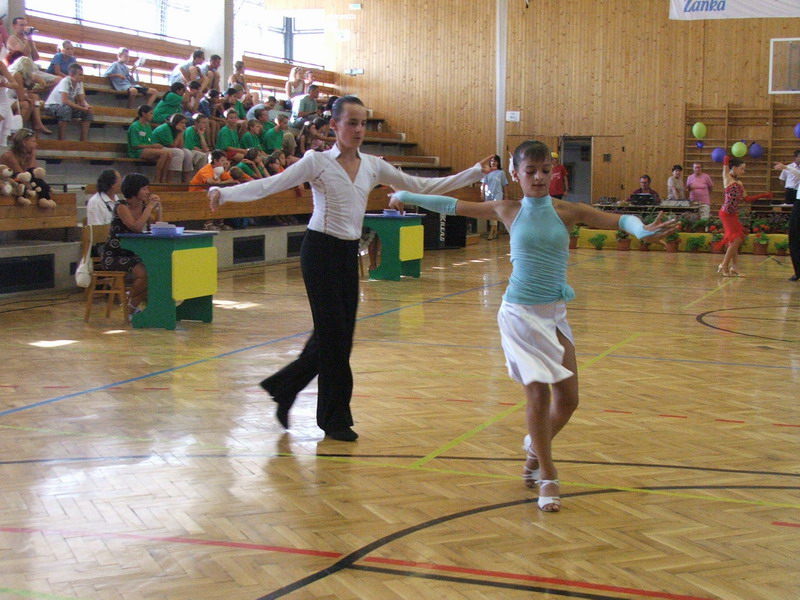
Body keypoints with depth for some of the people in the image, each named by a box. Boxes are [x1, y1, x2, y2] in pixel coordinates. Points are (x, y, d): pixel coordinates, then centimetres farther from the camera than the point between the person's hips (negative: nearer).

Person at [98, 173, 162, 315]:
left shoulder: (142, 206, 7)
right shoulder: (122, 206, -14)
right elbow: (136, 227, -28)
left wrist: (158, 207, -4)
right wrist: (150, 206, -21)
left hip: (131, 254, 7)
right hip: (113, 255, -7)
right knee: (143, 272, -28)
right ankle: (131, 307, -4)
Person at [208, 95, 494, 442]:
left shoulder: (372, 166, 7)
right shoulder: (318, 162, -8)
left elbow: (422, 186, 11)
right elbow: (270, 185, -16)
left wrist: (475, 173, 7)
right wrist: (224, 193, -31)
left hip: (349, 254, 6)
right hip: (321, 251, -6)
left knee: (336, 335, 9)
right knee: (334, 335, -3)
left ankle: (283, 387, 29)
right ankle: (335, 418, 11)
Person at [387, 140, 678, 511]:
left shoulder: (567, 211, 0)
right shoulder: (509, 211, -1)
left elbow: (618, 220, -10)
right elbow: (453, 206, 9)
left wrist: (641, 230, -31)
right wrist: (406, 196, 13)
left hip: (555, 314, 3)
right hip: (520, 314, -3)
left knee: (568, 399, 4)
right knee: (539, 394, -9)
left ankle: (536, 447, 34)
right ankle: (547, 479, 6)